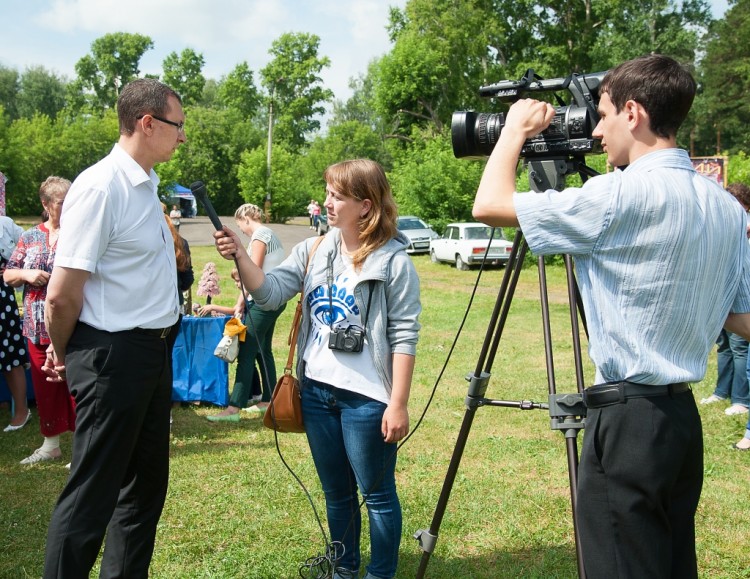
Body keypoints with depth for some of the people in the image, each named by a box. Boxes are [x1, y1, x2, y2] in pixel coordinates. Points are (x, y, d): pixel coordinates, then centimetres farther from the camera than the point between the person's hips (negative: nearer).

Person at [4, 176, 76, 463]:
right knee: (45, 387, 13)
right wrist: (26, 274, -7)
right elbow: (8, 275, 13)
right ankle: (51, 444, 27)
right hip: (38, 327, 4)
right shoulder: (30, 238, 9)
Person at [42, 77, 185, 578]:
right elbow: (62, 295, -19)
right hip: (113, 355, -9)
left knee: (147, 484, 19)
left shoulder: (146, 185, 9)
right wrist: (63, 354, -4)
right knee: (93, 495, 2)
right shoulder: (101, 186, -19)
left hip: (153, 351, 9)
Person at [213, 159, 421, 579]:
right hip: (317, 390, 6)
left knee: (377, 494, 7)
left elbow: (405, 336, -12)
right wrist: (241, 256, -20)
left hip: (366, 397, -6)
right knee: (336, 492, 20)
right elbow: (271, 293, -4)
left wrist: (398, 404, -15)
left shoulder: (394, 261, -11)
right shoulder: (313, 251, 6)